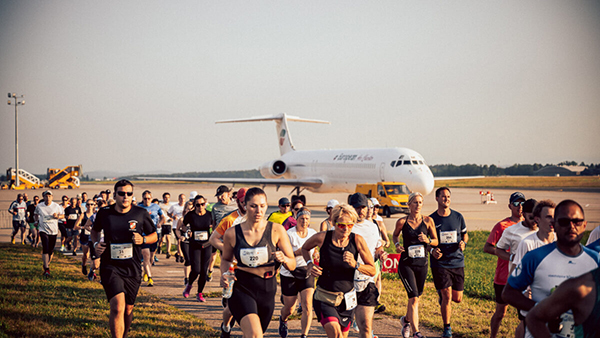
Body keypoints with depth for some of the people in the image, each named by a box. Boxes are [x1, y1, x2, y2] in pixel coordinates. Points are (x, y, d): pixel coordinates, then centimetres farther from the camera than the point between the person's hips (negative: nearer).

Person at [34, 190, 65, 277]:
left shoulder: (56, 206, -2)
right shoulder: (39, 206, 1)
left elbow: (62, 215, 8)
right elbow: (36, 214, 21)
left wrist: (57, 216, -12)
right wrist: (37, 220, 6)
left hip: (53, 231, 1)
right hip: (43, 230, -1)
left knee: (51, 250, 8)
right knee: (45, 249, -15)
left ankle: (47, 265, 31)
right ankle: (47, 270, -16)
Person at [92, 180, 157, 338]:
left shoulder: (141, 214, -2)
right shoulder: (104, 213, -1)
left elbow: (154, 236, 9)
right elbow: (95, 230, 20)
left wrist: (143, 239, -12)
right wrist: (96, 244, 1)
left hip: (132, 269, 2)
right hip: (110, 267, -2)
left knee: (128, 309, 12)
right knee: (117, 307, -20)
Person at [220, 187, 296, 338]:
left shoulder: (277, 231, -3)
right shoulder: (232, 233, -3)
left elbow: (292, 265, 0)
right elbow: (226, 259, 17)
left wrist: (284, 259, -22)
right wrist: (224, 274, -4)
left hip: (267, 291, 3)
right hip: (241, 289, -2)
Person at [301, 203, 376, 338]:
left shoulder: (357, 240, -9)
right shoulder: (322, 237, -11)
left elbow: (372, 271, -6)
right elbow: (305, 248, 13)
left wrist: (355, 264, -23)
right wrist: (309, 264, -5)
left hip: (347, 298, 2)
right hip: (324, 297, -2)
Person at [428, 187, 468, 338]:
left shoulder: (458, 217, 4)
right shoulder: (431, 219, -2)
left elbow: (465, 234, 17)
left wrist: (463, 243, -5)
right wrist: (432, 250, -15)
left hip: (457, 262, 3)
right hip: (439, 263, -3)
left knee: (457, 298, 6)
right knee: (447, 296, -11)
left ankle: (442, 294, 41)